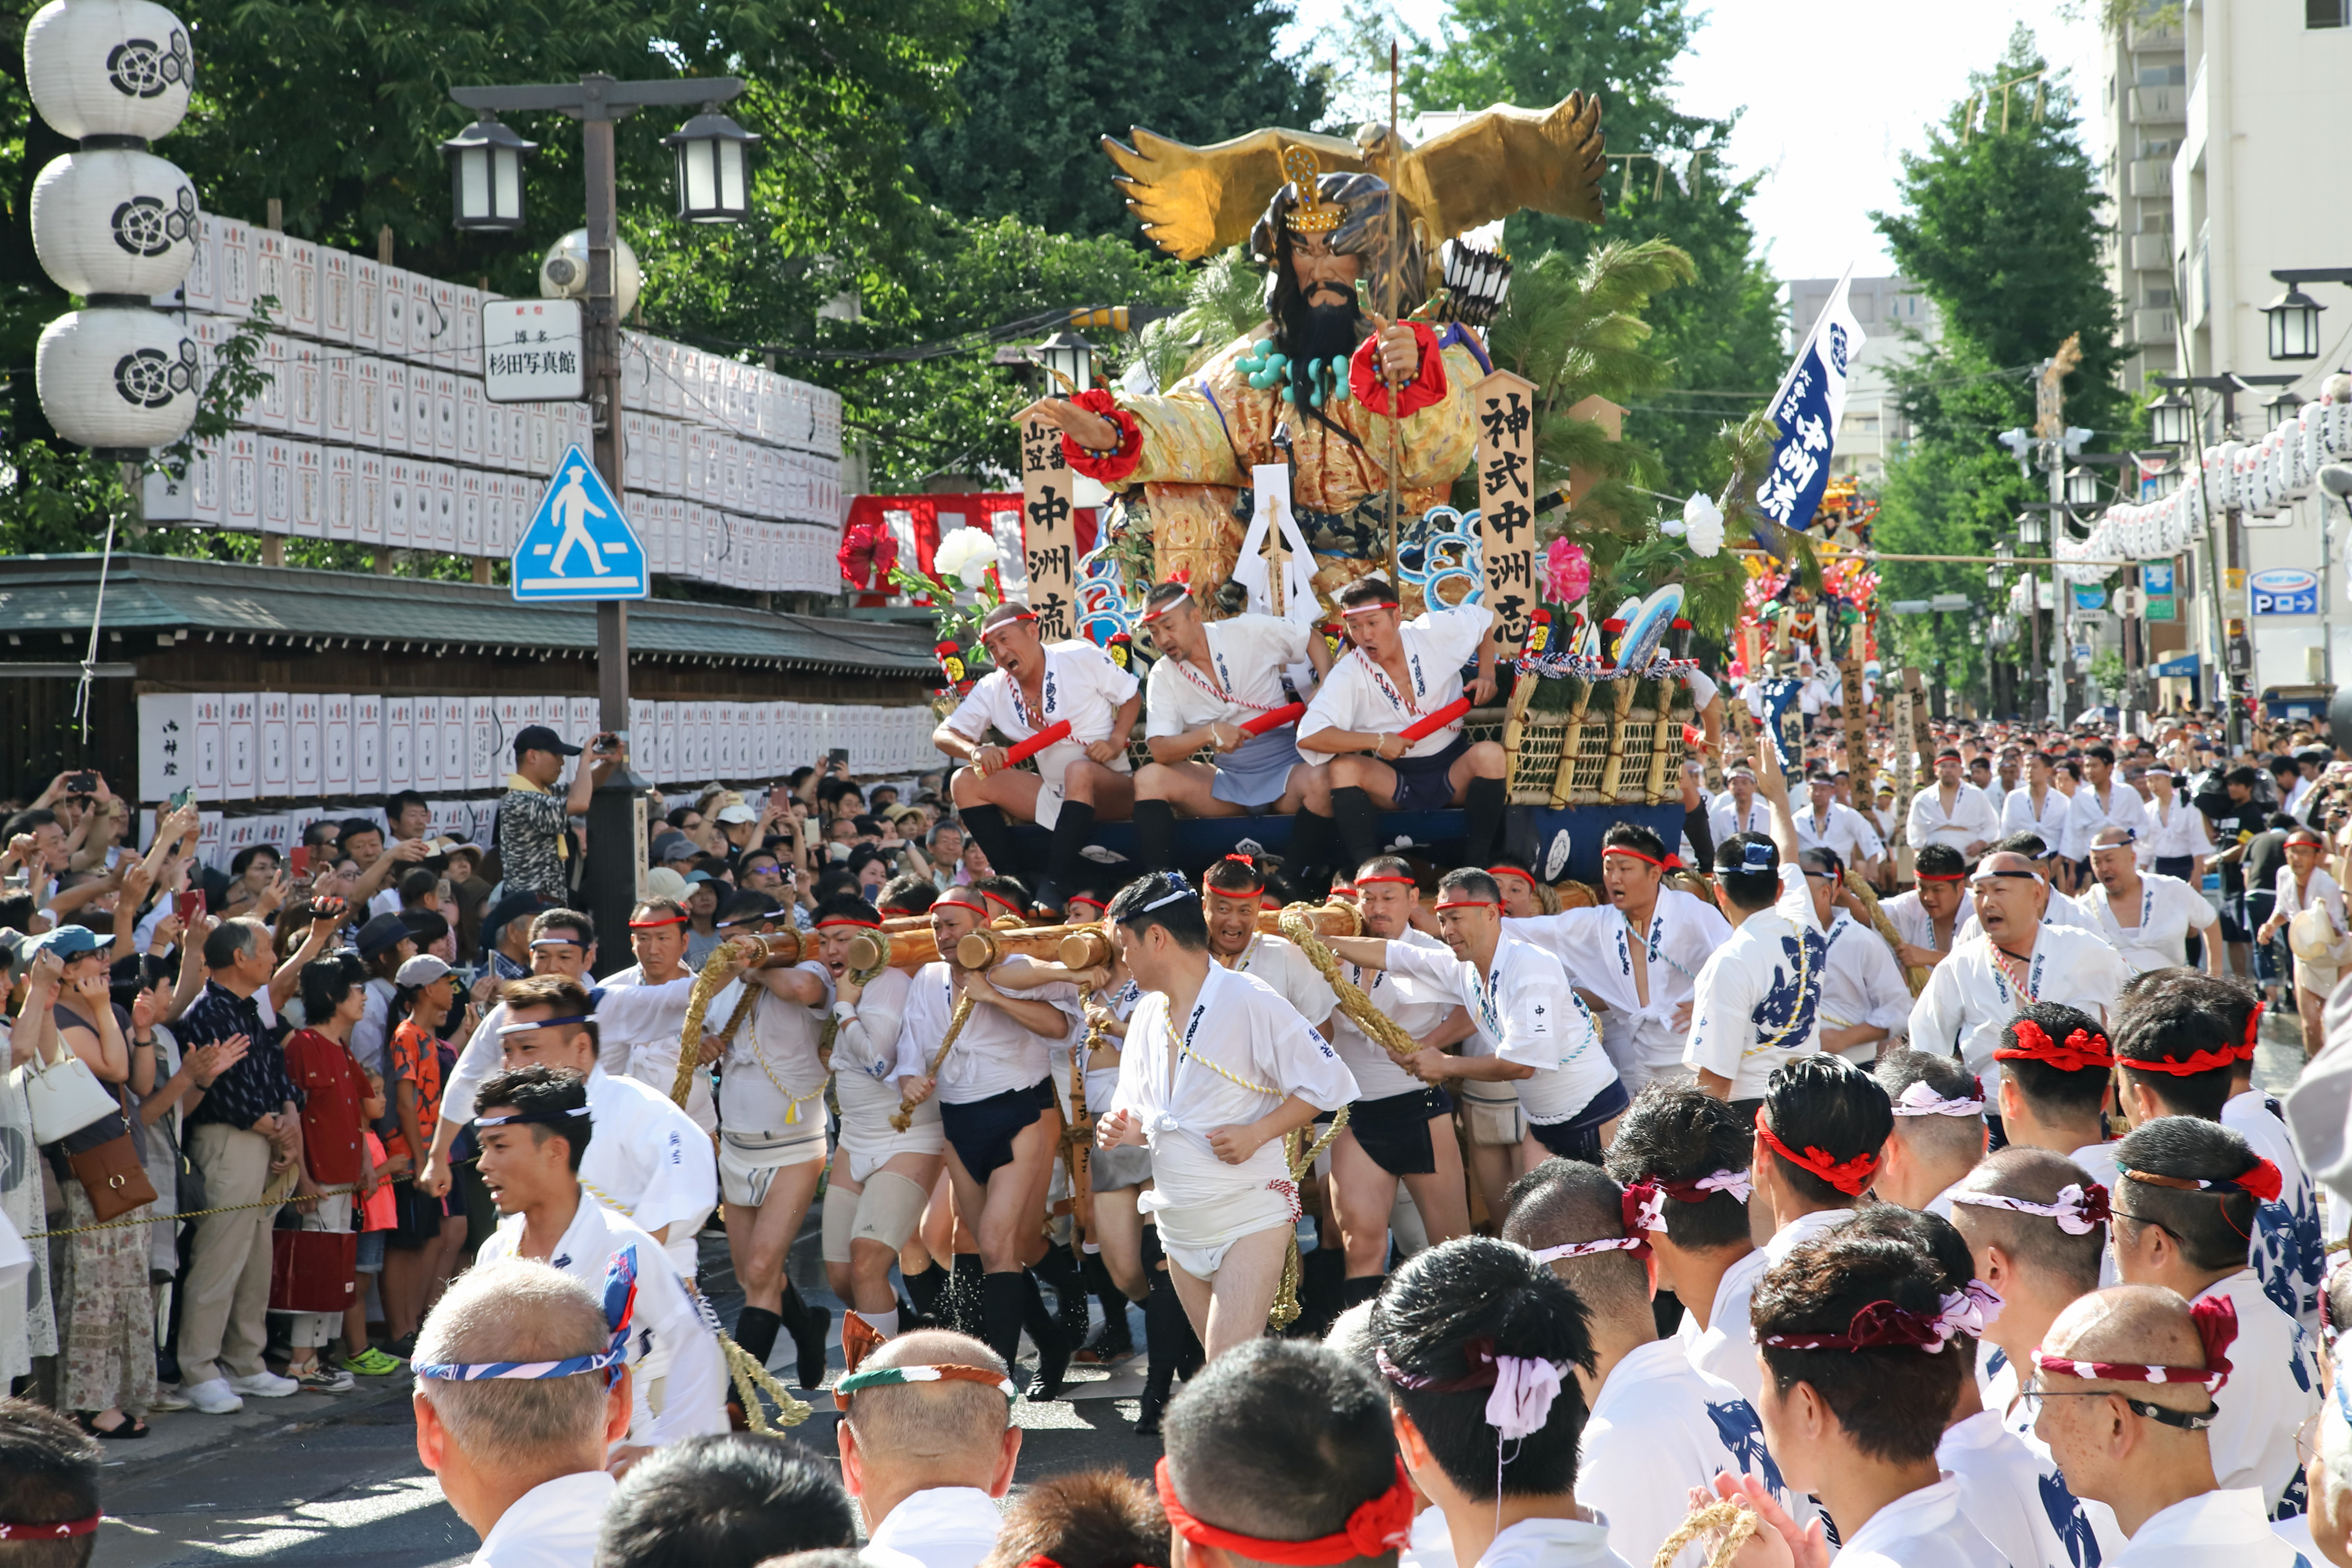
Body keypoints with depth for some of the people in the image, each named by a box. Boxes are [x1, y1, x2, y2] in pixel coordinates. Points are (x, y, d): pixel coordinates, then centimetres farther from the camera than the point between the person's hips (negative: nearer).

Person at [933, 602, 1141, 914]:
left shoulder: (1081, 657, -7)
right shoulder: (993, 689, 3)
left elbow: (1132, 696, 2)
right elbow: (943, 734, 1)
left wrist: (1116, 741, -15)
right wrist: (975, 751, -21)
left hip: (1111, 789, -5)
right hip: (1054, 794, 6)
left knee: (1079, 771, -40)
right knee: (965, 783, -7)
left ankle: (1053, 893, -41)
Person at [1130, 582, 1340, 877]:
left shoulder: (1249, 632, -5)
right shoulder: (1163, 676, 1)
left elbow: (1314, 640, 7)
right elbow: (1160, 751, -10)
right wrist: (1210, 733, -28)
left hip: (1284, 773, -3)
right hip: (1229, 781, 3)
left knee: (1321, 778, -37)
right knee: (1150, 779, -20)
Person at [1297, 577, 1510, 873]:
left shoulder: (1434, 632, -8)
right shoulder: (1348, 676, -12)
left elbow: (1489, 621, 12)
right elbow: (1308, 736, -24)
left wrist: (1487, 675, -2)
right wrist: (1378, 741, -25)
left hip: (1454, 772, 1)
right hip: (1393, 781, -1)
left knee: (1490, 754, -31)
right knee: (1343, 768, -28)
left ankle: (1476, 867, -22)